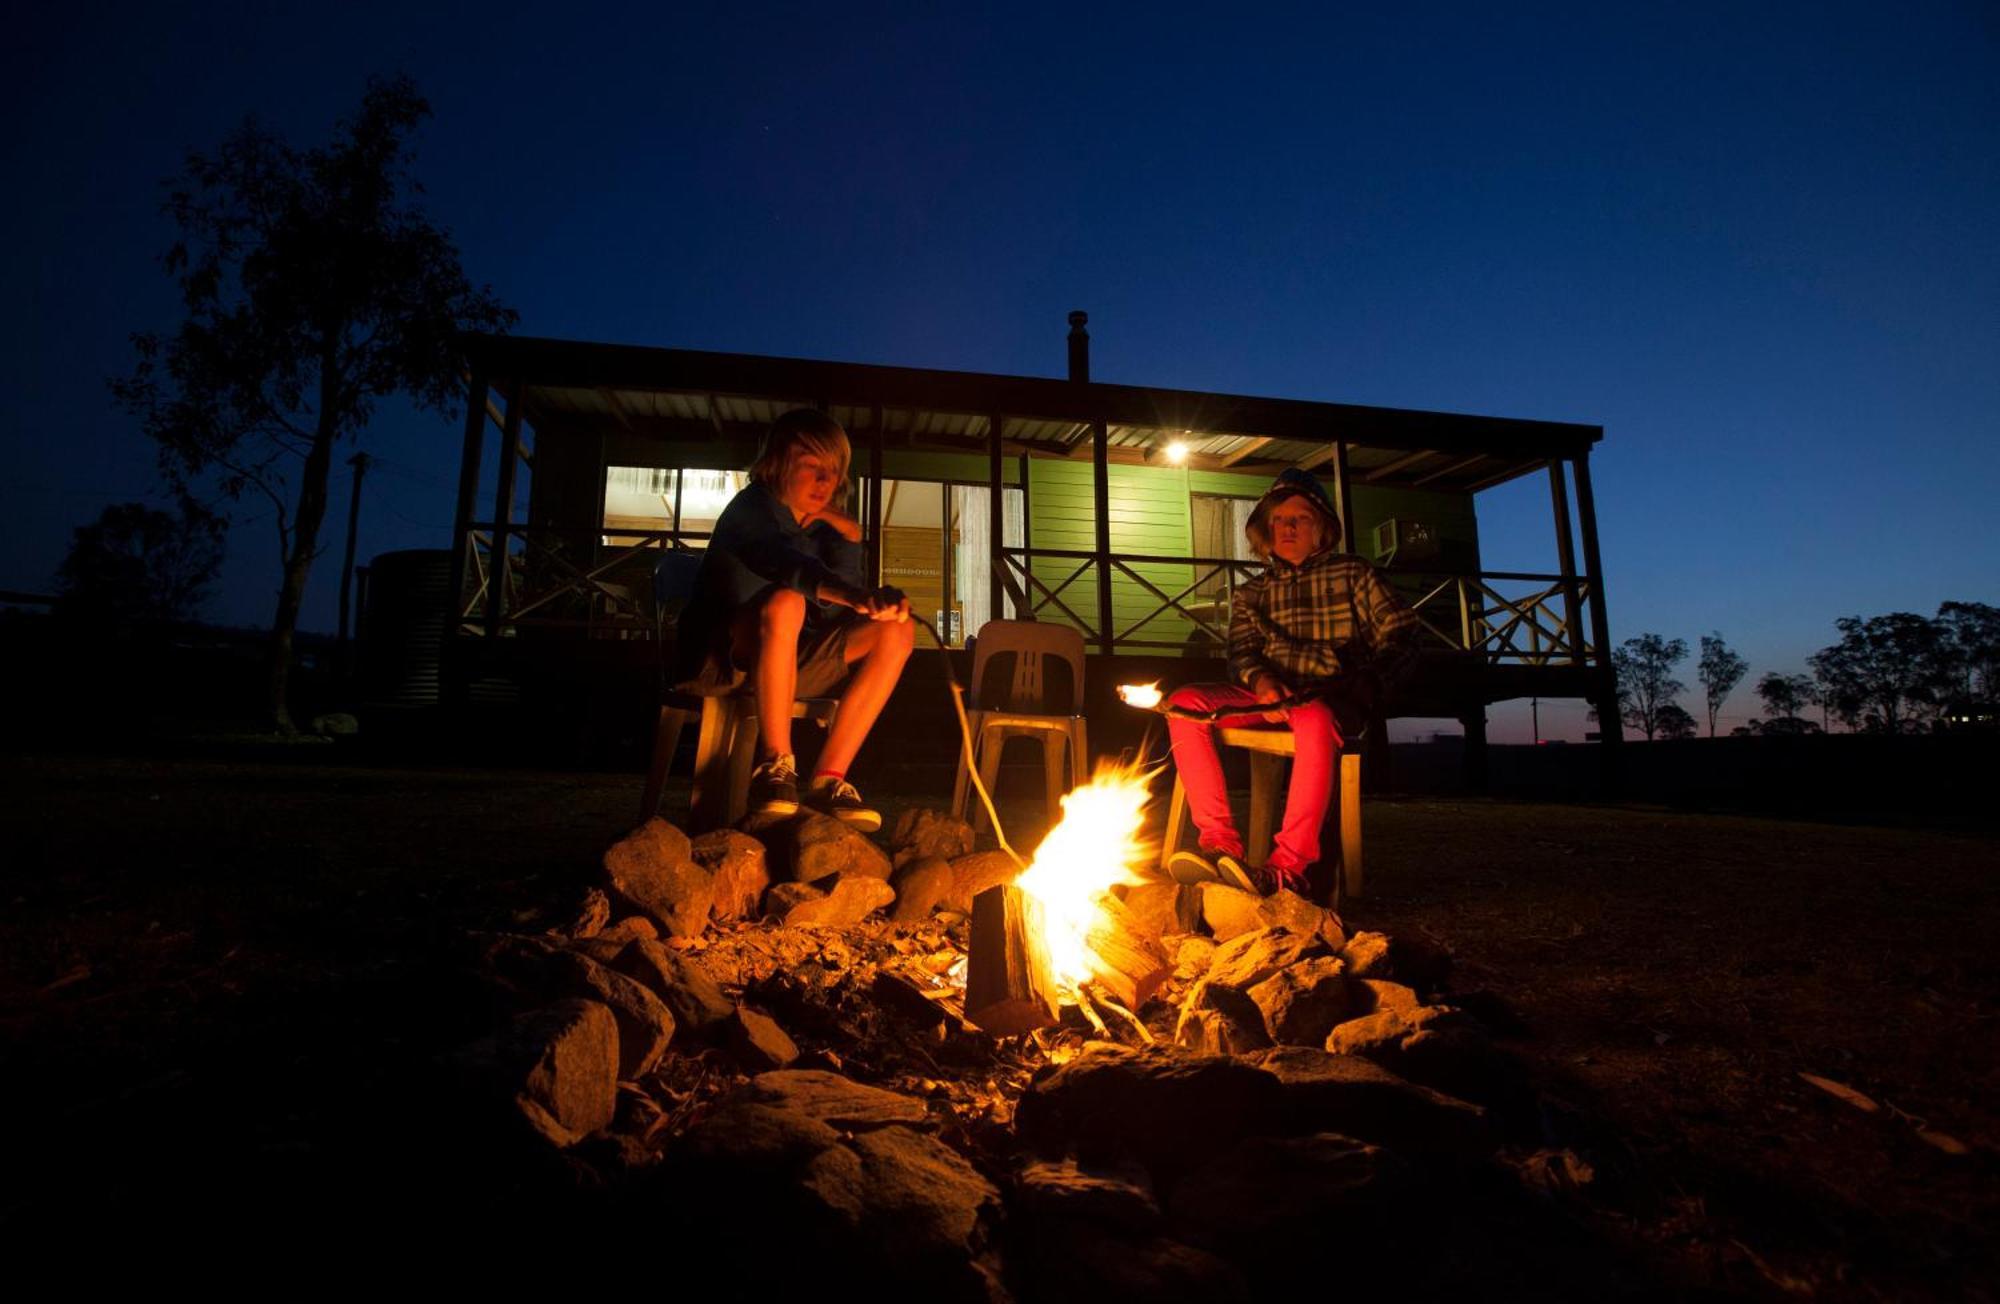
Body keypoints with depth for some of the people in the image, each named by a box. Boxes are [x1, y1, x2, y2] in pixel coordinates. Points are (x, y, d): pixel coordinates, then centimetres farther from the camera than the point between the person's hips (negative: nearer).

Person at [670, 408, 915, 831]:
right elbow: (783, 564, -35)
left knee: (898, 630, -11)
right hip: (724, 657, -6)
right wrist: (858, 595, -52)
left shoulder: (824, 526, 10)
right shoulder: (750, 510, -10)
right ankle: (774, 766, -29)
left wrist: (849, 539, -8)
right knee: (785, 602, -36)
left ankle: (828, 779, -20)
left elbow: (842, 612, 0)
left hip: (790, 662, 7)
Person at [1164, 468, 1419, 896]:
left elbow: (1400, 639, 3)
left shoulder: (1354, 575, 13)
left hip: (1331, 699, -3)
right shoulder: (1252, 593, 21)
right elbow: (1241, 650, 7)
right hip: (1268, 696, 4)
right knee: (1185, 702, -23)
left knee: (1313, 719, -41)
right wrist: (1261, 681, -19)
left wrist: (1361, 688, -17)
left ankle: (1288, 867, -40)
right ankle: (1220, 843, -32)